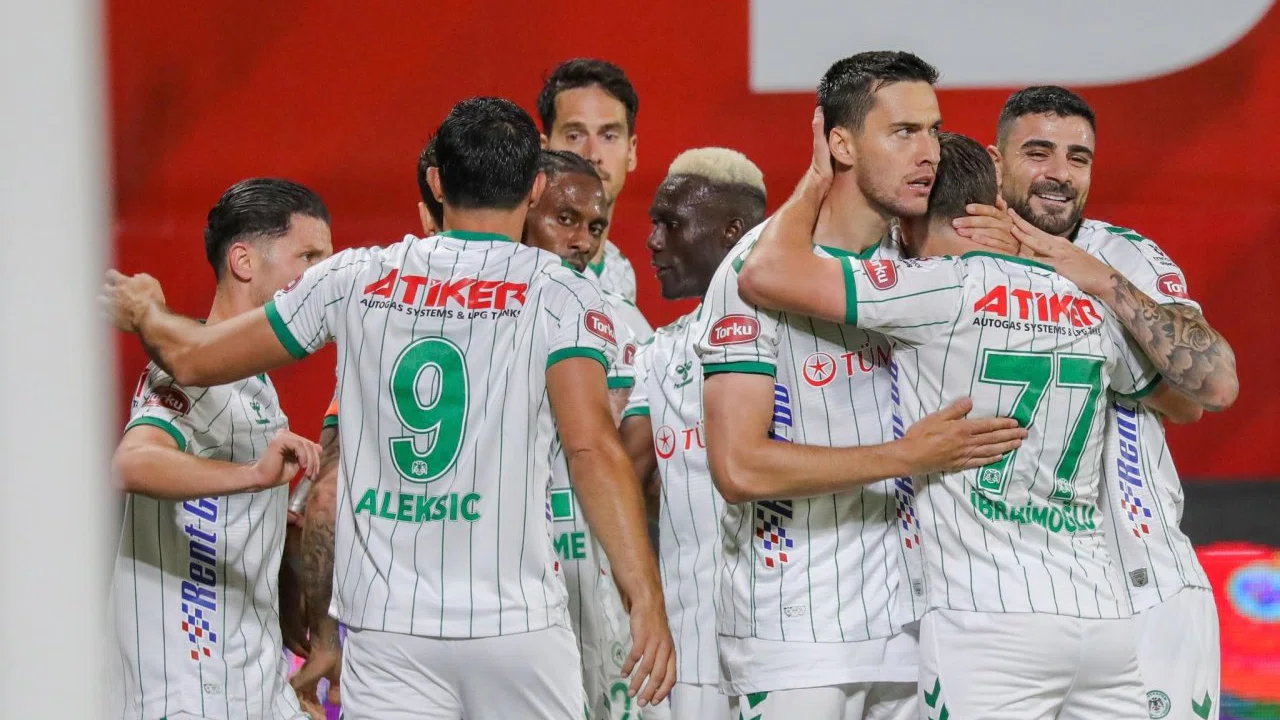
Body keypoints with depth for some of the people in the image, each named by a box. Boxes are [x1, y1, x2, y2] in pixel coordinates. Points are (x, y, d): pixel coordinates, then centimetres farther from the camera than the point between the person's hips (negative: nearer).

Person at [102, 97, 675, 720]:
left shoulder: (357, 278, 6)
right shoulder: (560, 294, -2)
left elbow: (193, 357, 13)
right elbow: (593, 450, -15)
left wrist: (144, 313, 35)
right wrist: (647, 602, -16)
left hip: (385, 629, 2)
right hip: (515, 623, -2)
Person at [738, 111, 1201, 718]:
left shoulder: (943, 288, -5)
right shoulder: (1092, 307, 13)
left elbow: (767, 274, -12)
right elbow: (1184, 400, 32)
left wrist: (817, 179, 7)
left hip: (988, 627, -6)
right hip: (1102, 616, 6)